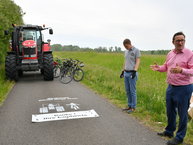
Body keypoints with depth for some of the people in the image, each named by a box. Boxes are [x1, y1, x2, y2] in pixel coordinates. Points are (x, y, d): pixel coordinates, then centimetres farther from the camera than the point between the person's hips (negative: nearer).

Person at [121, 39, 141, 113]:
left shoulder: (136, 50, -4)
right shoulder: (126, 51, 16)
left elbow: (138, 62, -9)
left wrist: (134, 71, -20)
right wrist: (123, 71, 20)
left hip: (132, 73, -7)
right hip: (126, 73, 7)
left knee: (132, 91, -3)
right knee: (128, 91, 10)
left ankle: (133, 107, 6)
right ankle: (129, 106, 20)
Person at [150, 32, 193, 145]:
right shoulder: (170, 54, 8)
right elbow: (166, 67, 18)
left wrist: (181, 70, -36)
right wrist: (158, 68, -2)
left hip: (183, 88, -7)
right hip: (171, 87, 7)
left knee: (182, 113, 5)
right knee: (170, 111, 19)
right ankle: (169, 131, 37)